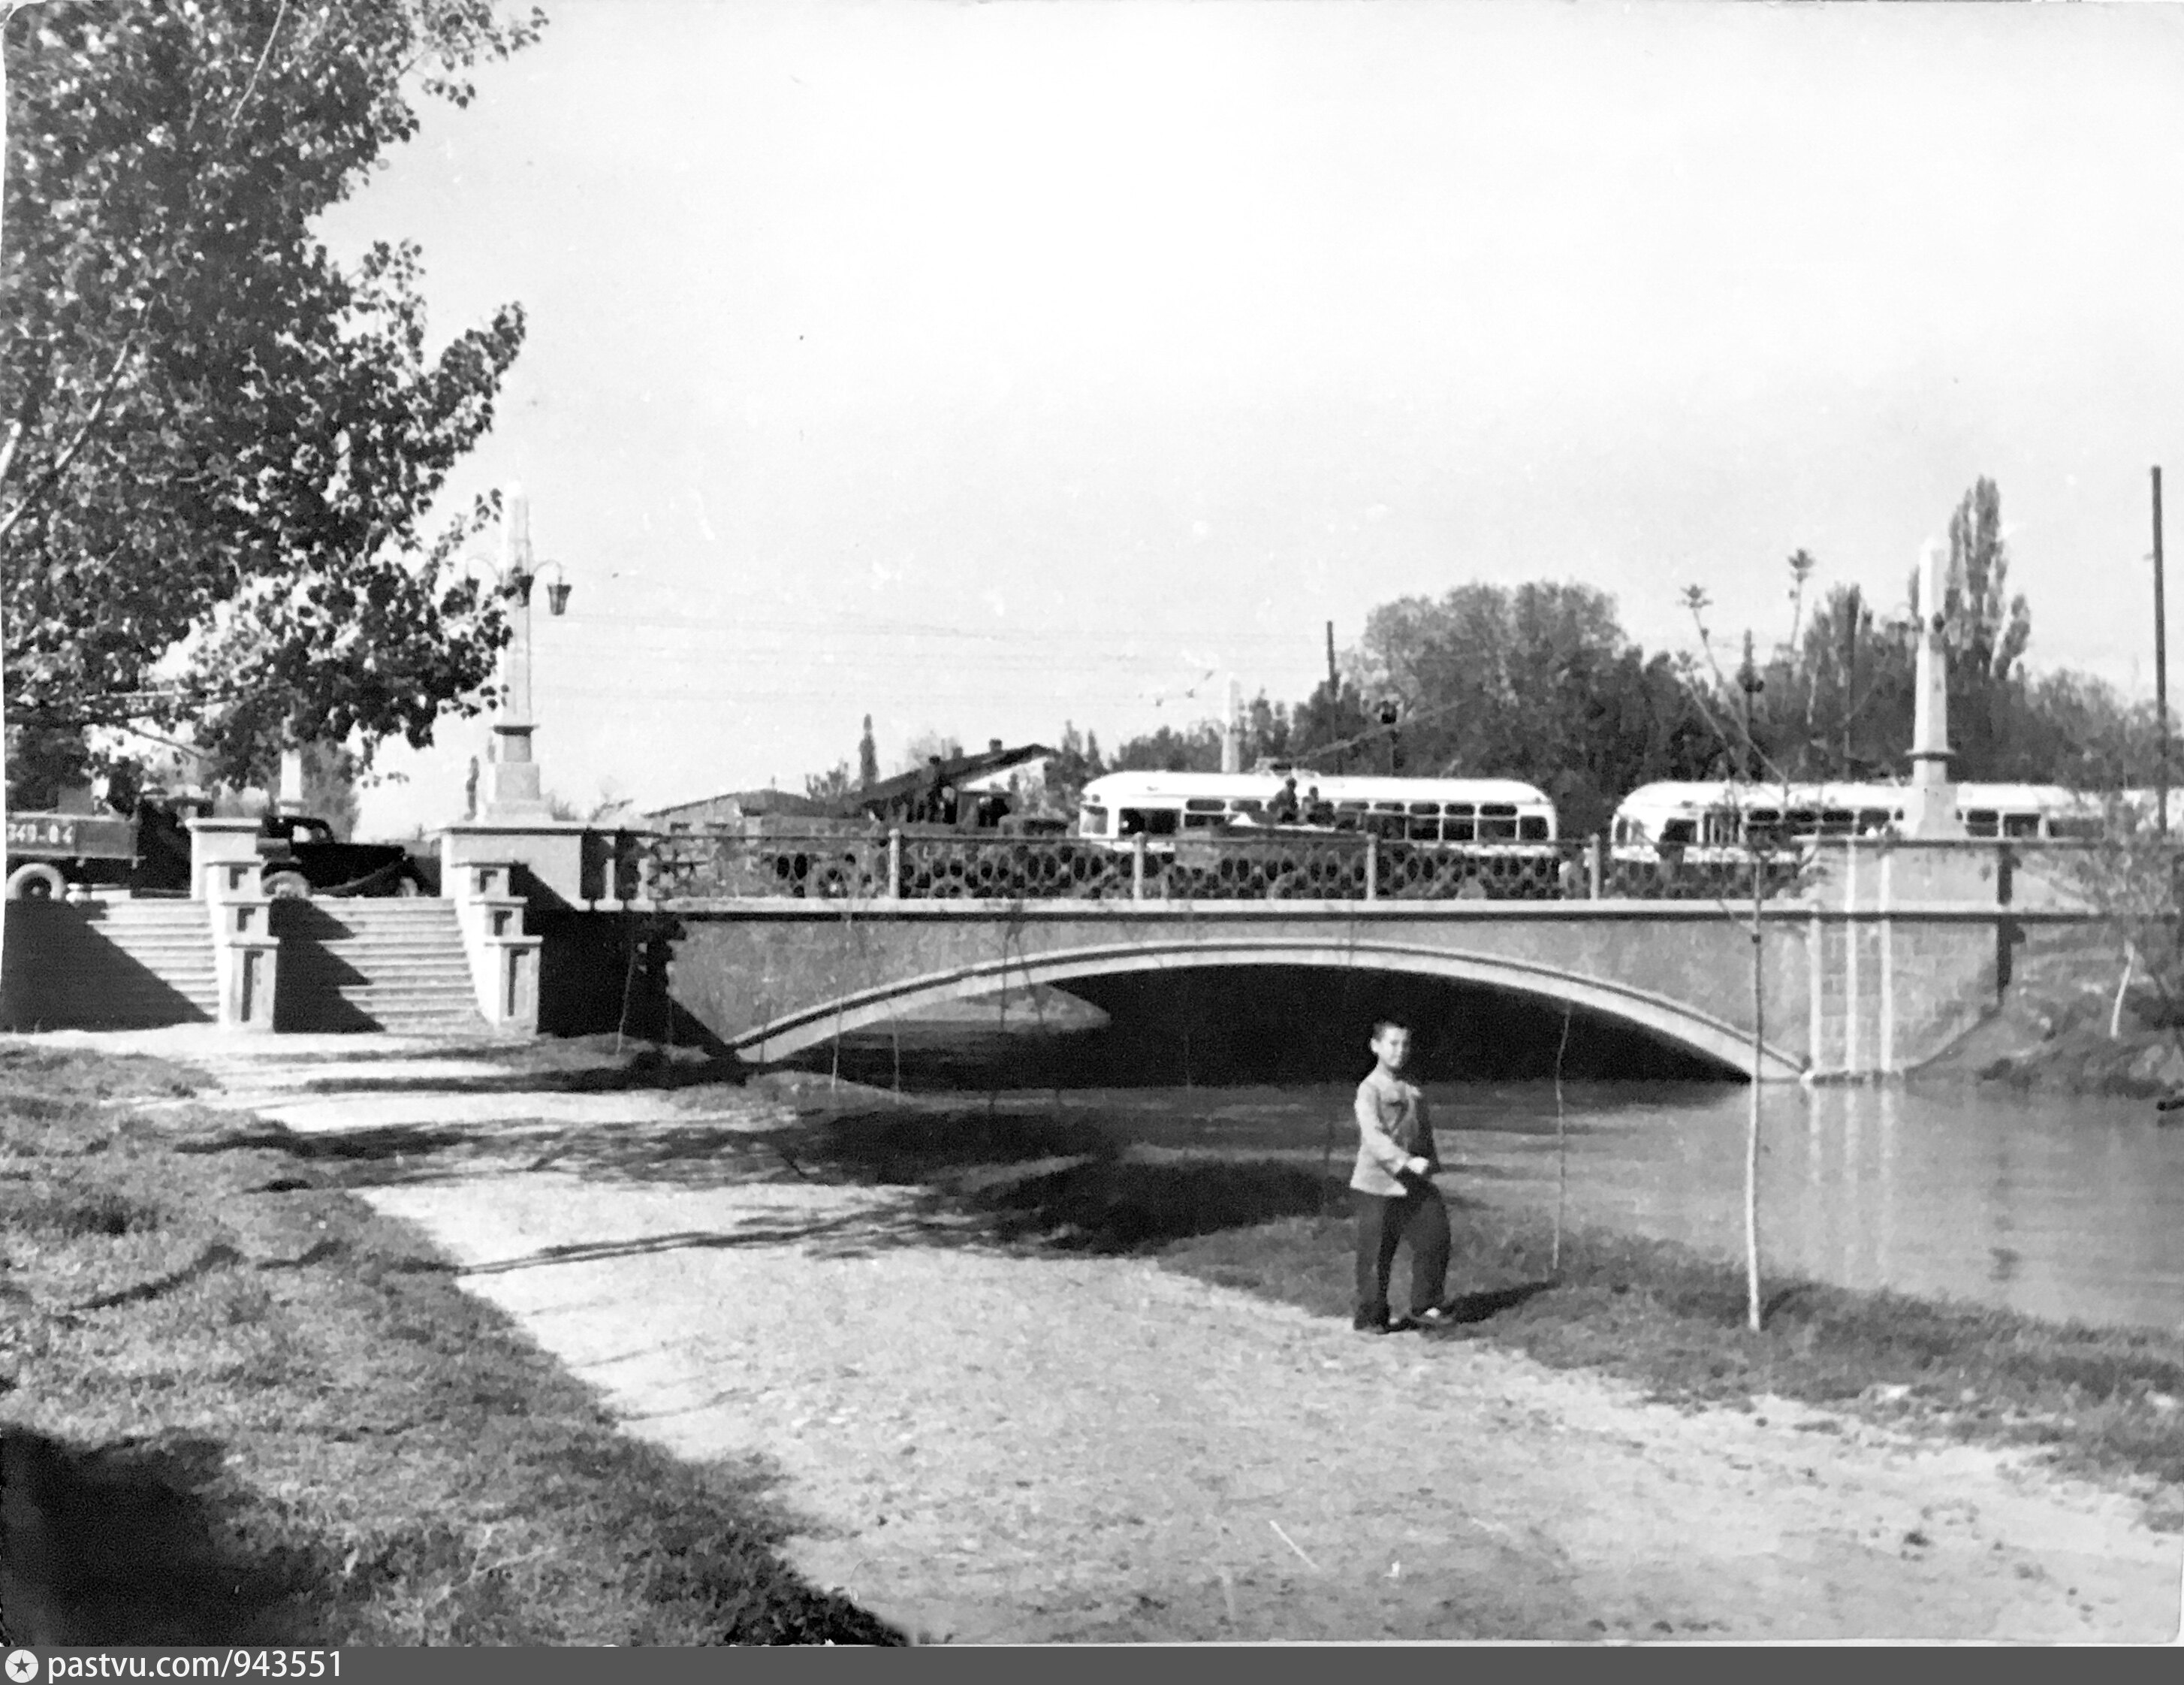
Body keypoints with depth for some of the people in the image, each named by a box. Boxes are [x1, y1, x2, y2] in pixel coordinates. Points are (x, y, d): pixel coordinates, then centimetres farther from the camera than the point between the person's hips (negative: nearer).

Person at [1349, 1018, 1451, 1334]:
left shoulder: (1413, 1090, 14)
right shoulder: (1370, 1089, -9)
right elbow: (1373, 1136, -22)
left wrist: (1431, 1162, 9)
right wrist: (1406, 1162, -34)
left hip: (1415, 1186, 6)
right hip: (1377, 1187, -6)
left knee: (1435, 1237, 0)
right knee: (1376, 1256, 0)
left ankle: (1425, 1307, 14)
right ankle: (1369, 1318, 13)